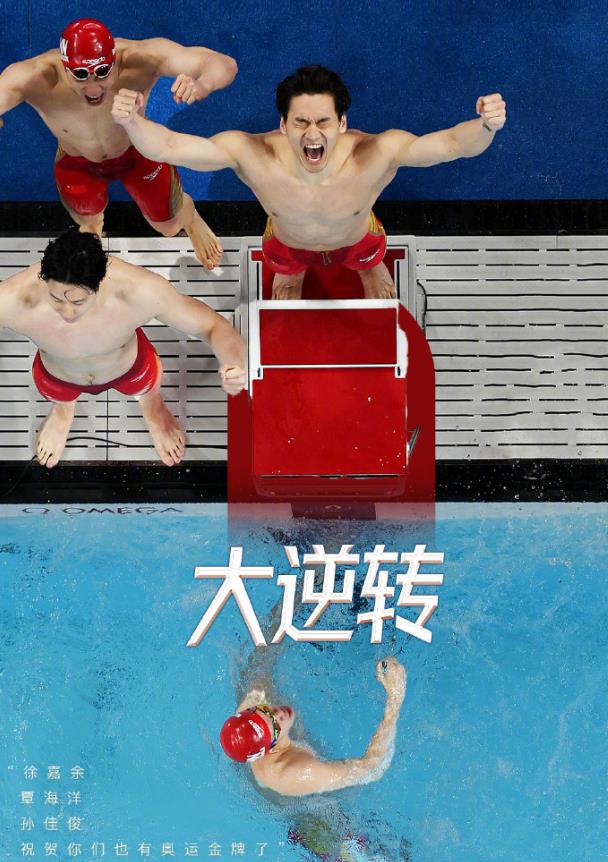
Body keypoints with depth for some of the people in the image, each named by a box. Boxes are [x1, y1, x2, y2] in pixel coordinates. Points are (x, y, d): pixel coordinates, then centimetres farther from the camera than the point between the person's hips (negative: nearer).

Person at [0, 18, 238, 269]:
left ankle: (192, 221, 60)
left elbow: (224, 65, -46)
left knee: (170, 226, 21)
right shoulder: (36, 77, -44)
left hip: (137, 150, 0)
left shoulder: (141, 59, -44)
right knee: (87, 218, 31)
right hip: (78, 163, 1)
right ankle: (93, 225, 71)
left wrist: (202, 85, -72)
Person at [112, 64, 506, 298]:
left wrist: (485, 127, -74)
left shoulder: (377, 154, -48)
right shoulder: (252, 154, -45)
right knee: (286, 268, 35)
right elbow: (166, 146, -46)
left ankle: (370, 267, 73)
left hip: (356, 239, 0)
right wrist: (133, 122, -67)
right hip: (289, 243, 0)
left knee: (369, 257, 36)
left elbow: (454, 143, -51)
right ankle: (291, 273, 72)